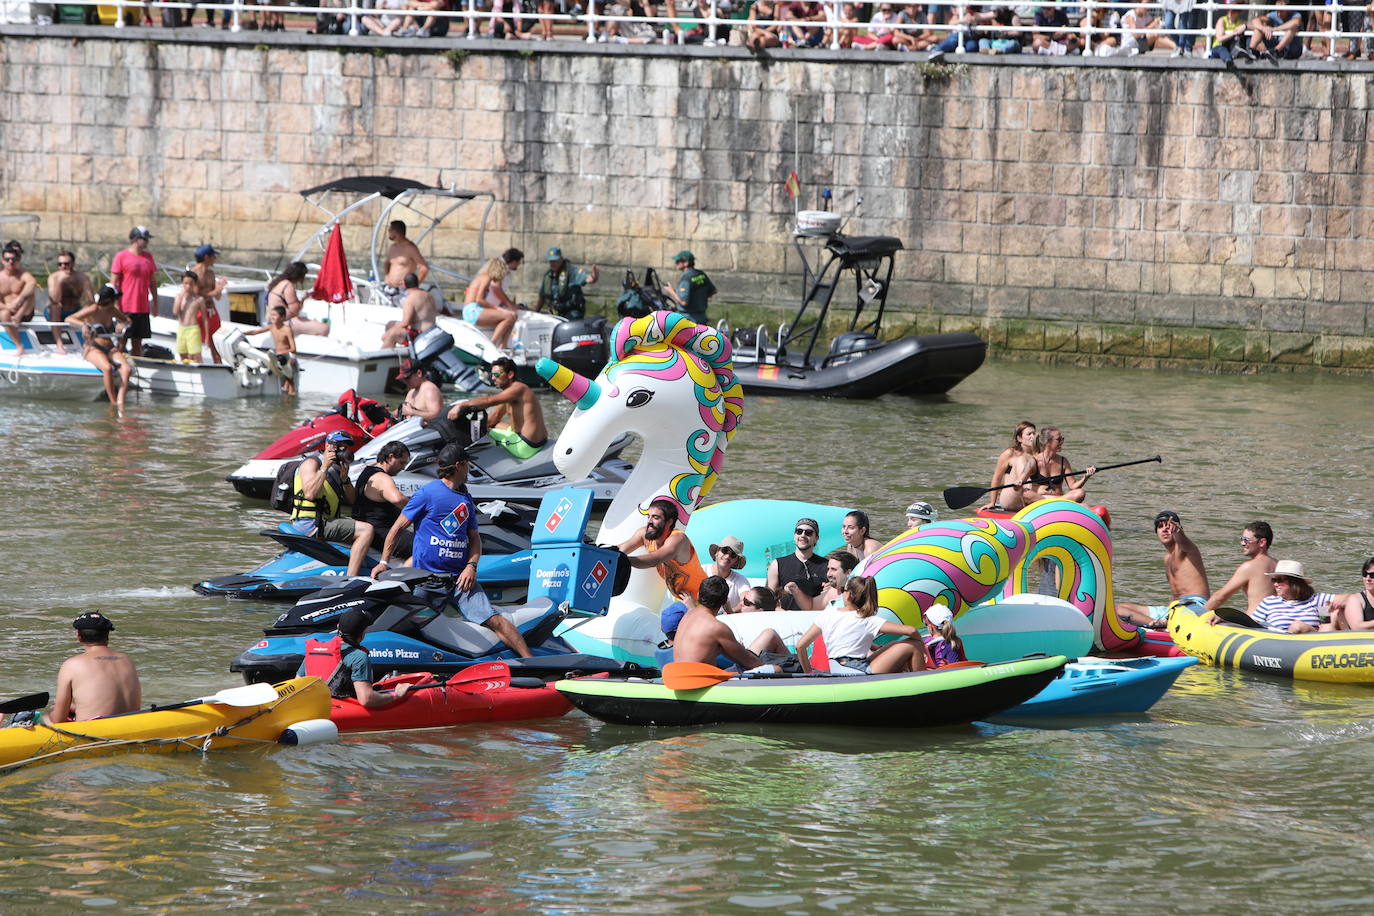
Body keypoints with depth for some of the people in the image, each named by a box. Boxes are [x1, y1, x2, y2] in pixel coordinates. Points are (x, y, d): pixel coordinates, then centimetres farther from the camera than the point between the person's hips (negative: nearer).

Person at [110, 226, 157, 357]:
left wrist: (155, 303, 15)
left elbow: (152, 282, 19)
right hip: (125, 307, -6)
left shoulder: (148, 257, 12)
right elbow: (113, 283, -6)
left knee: (137, 342, 10)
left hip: (143, 308, 6)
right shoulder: (121, 257, -5)